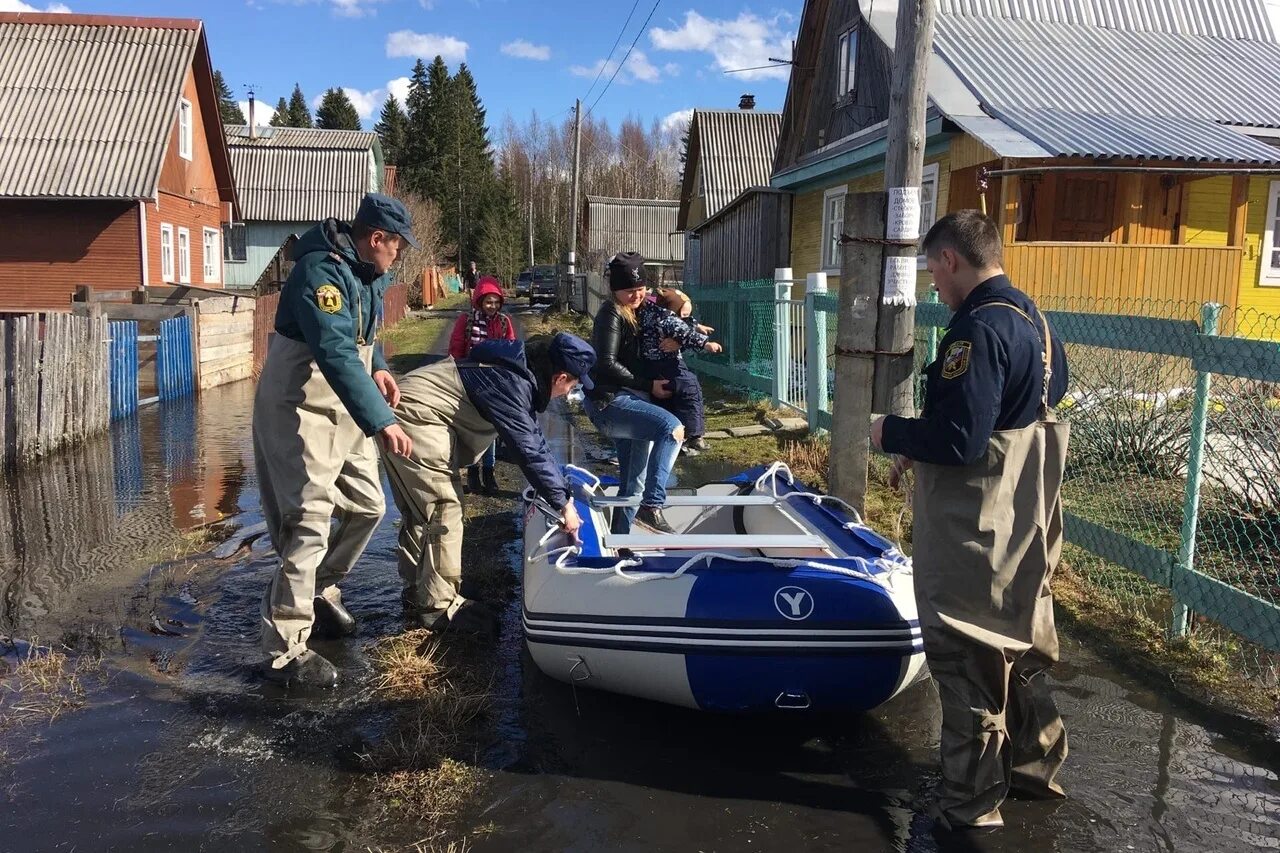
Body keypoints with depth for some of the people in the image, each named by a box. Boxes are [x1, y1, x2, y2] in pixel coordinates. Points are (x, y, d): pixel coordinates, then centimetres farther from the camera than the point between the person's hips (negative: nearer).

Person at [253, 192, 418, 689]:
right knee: (309, 527, -12)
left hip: (341, 411, 10)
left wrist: (376, 367, 6)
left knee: (367, 506, 13)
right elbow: (335, 354, -35)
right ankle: (284, 654, -3)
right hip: (301, 414, -10)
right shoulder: (321, 272, -23)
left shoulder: (362, 273, 9)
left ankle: (321, 592, 34)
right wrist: (381, 420, -42)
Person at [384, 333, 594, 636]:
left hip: (411, 415, 11)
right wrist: (563, 503, -17)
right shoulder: (510, 383, -21)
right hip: (415, 417, -11)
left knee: (420, 511, 18)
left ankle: (419, 593, 30)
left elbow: (534, 437, 15)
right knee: (443, 510, -8)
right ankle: (438, 606, 0)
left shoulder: (521, 372, 9)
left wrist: (563, 488, 12)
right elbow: (528, 448, -23)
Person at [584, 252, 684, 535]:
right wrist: (649, 386, -16)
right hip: (610, 402, -10)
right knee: (672, 427, -29)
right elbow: (607, 364, -19)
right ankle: (651, 506, -28)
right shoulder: (612, 315, -10)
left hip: (625, 401, 10)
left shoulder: (633, 314, 18)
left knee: (633, 482, 12)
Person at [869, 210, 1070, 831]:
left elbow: (959, 440, -27)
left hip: (976, 535, -9)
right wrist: (920, 452, 12)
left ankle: (971, 802, 19)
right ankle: (1035, 764, 40)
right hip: (1027, 524, 10)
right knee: (1019, 648, 23)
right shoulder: (1035, 321, 9)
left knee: (966, 660, 4)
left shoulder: (978, 330, -22)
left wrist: (892, 434, -10)